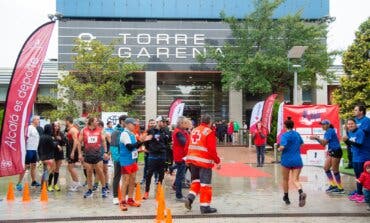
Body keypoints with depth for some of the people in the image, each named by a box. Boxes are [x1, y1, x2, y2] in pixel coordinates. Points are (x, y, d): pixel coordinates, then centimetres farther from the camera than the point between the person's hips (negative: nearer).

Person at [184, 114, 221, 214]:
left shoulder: (193, 131, 11)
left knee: (196, 180, 20)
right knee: (205, 184, 2)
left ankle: (190, 197, 2)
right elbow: (212, 150, -15)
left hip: (192, 160, 7)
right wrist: (218, 161, -7)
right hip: (204, 162, -6)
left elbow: (189, 146, 13)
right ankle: (205, 206, 6)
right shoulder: (209, 132, -10)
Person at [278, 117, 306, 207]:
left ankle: (286, 197, 28)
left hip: (287, 160, -4)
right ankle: (301, 193, -30)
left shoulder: (285, 135, -11)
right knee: (295, 180, 0)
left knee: (285, 179, 15)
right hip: (297, 160, 4)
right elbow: (302, 143, 24)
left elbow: (282, 147, -24)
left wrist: (279, 149, -3)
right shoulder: (297, 134, 8)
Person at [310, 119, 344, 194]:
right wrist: (316, 138, 2)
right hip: (331, 152, 10)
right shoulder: (327, 132, 13)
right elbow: (323, 144, 12)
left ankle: (340, 188, 8)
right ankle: (333, 185, 18)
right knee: (326, 167, 11)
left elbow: (324, 142, -21)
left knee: (335, 170, -3)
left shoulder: (330, 131, -15)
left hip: (336, 151, -10)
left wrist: (316, 137, -15)